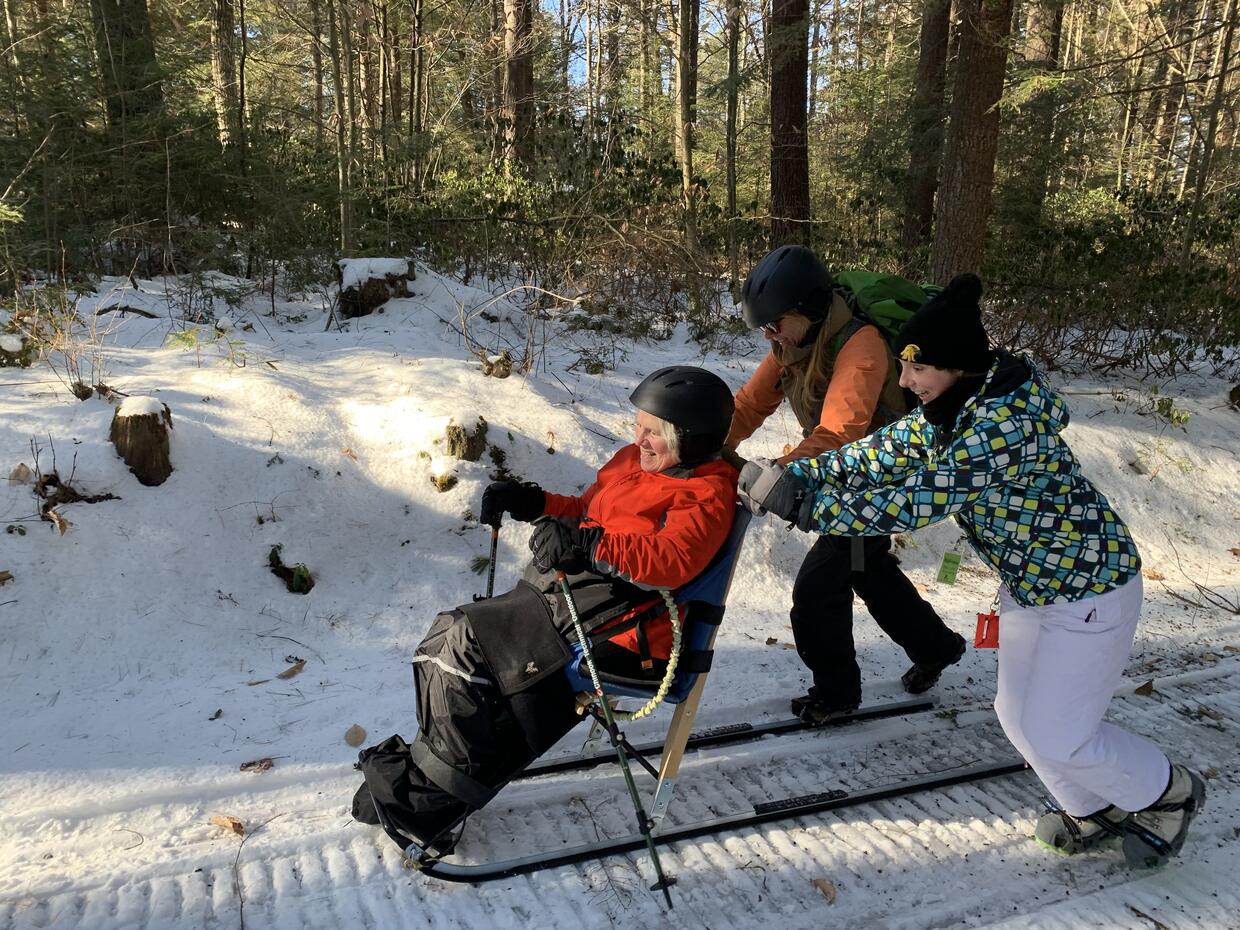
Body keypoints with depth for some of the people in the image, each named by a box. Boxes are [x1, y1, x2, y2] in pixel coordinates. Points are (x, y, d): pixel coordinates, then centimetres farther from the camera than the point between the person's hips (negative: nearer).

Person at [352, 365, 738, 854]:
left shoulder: (707, 495, -9)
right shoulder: (633, 459, 17)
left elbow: (671, 560, -26)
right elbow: (585, 510, 28)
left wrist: (588, 543, -37)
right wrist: (535, 502, 11)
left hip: (615, 621, -9)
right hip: (565, 590, 9)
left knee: (465, 643, -18)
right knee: (451, 636, -6)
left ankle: (433, 796, -4)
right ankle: (433, 762, 2)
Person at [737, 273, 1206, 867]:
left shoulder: (1005, 422, -34)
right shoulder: (946, 413, -5)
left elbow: (916, 503, -38)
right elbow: (874, 458, -7)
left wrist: (807, 506, -35)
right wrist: (789, 477, -18)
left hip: (1088, 587, -9)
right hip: (1028, 584, 9)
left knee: (1054, 736, 0)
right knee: (1019, 714, 14)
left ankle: (1168, 793, 28)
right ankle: (1097, 811, 39)